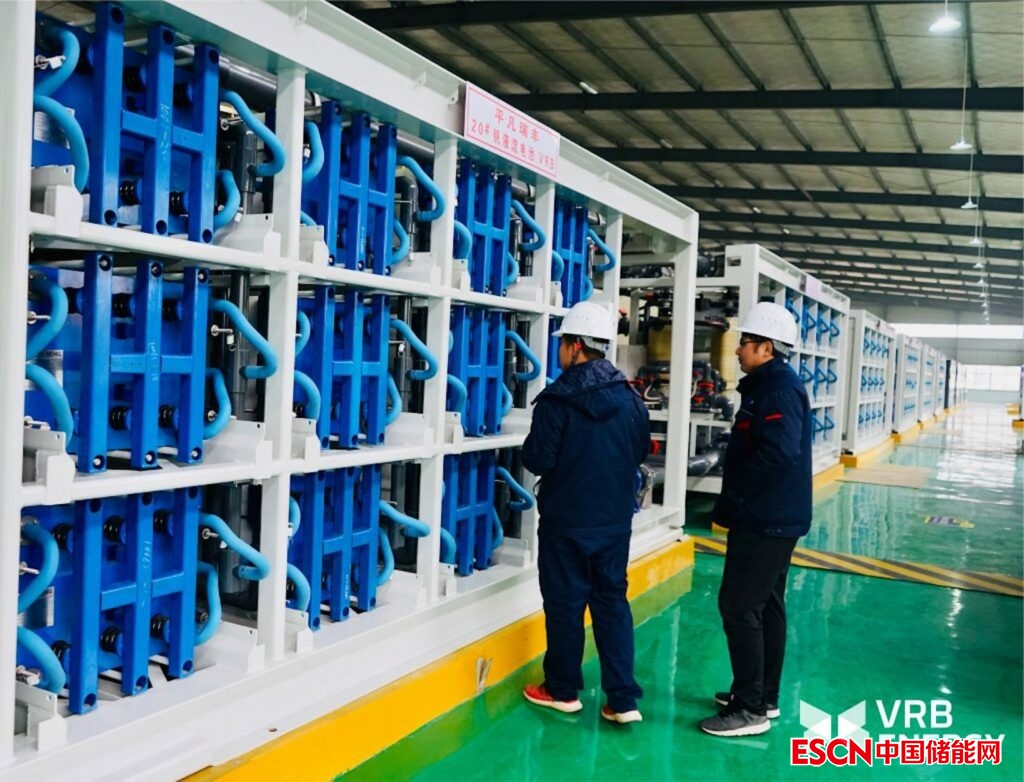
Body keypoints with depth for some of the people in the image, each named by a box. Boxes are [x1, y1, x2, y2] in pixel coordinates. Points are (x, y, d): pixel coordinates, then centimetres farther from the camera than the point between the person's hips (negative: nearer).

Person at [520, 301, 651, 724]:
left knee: (565, 603, 8)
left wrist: (532, 447, 6)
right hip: (616, 519, 5)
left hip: (567, 520, -5)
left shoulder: (557, 400, -16)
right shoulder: (629, 398, 2)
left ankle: (563, 690, 22)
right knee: (612, 601, 10)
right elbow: (642, 451, 12)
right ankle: (623, 699, 9)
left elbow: (538, 460, -16)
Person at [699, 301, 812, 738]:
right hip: (773, 517, 11)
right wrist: (735, 502, 8)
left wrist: (733, 497, -17)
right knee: (766, 606, 16)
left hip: (766, 520, -11)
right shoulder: (771, 385, 14)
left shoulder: (779, 389, -18)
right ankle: (764, 696, 26)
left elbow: (778, 454, -29)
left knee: (739, 607, -6)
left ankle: (751, 710, 2)